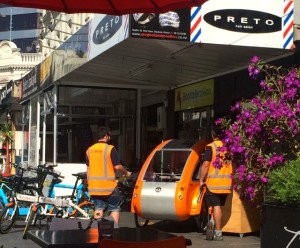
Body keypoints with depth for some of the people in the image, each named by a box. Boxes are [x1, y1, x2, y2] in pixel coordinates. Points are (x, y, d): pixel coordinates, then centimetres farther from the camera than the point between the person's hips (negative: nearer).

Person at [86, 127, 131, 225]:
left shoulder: (89, 150, 7)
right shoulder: (110, 149, -11)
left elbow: (88, 168, 12)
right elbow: (117, 166, -14)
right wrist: (126, 173, 4)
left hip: (94, 186, 5)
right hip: (108, 186, -5)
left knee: (98, 209, 12)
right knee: (115, 209, 7)